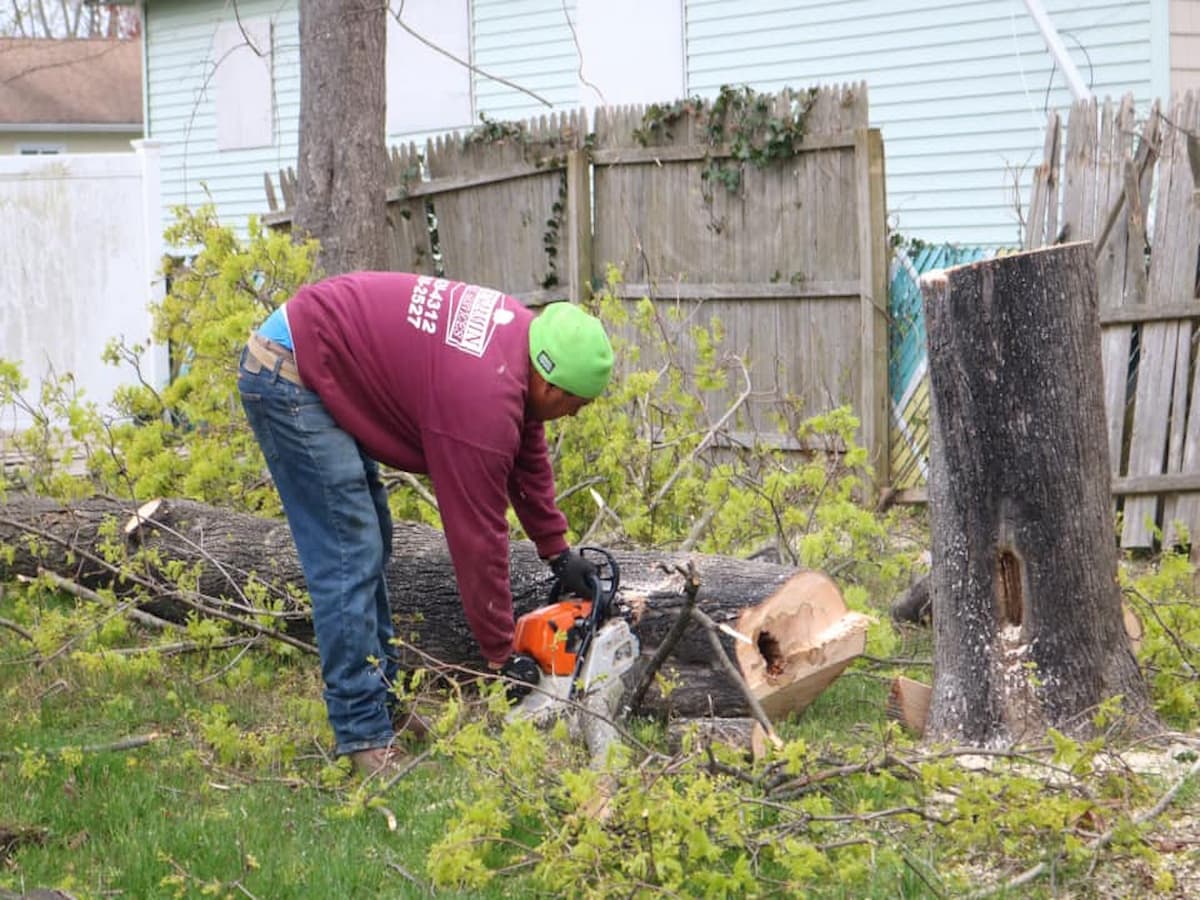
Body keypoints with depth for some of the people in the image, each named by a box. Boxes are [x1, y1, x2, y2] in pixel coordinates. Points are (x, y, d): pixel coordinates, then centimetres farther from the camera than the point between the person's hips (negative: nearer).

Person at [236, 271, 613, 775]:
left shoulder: (522, 334, 1)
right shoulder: (485, 401, -24)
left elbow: (528, 453, 17)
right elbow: (478, 539, -17)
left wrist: (557, 549, 21)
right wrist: (501, 658, -8)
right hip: (288, 380, -11)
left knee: (370, 544, 14)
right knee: (349, 560, -11)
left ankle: (382, 704, 21)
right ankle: (365, 739, -8)